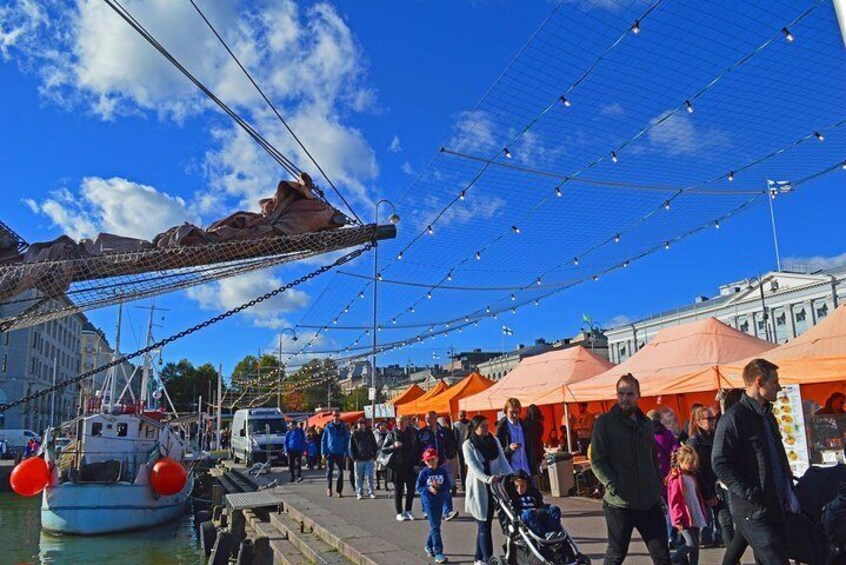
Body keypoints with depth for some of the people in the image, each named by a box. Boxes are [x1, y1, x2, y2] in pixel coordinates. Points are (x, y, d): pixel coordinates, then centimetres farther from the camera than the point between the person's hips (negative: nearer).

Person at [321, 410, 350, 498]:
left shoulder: (344, 427, 2)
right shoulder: (328, 427, 1)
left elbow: (347, 440, 4)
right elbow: (323, 440, 3)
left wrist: (346, 452, -4)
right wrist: (323, 452, -4)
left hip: (340, 453, 1)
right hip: (330, 453, -1)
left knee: (340, 472, 4)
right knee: (329, 471, -1)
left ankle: (339, 491, 12)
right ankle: (329, 488, 15)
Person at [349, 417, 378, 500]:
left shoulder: (370, 433, 6)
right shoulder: (354, 434, 1)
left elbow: (374, 445, 12)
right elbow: (351, 447, 2)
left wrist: (374, 455, 3)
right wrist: (354, 457, -6)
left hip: (369, 459, 1)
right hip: (359, 459, -1)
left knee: (370, 476, 2)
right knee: (359, 477, 4)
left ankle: (370, 492, 9)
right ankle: (359, 493, 13)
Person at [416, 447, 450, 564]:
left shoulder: (442, 471, -3)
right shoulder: (424, 473, -7)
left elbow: (447, 486, -3)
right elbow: (419, 487, -4)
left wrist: (439, 487, -21)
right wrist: (428, 489, -21)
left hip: (440, 501, 4)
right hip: (429, 502, -4)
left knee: (435, 526, 16)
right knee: (435, 527, -7)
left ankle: (429, 546, 38)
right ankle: (438, 553, -4)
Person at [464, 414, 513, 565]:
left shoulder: (494, 441, 7)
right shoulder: (468, 445, -6)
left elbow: (503, 461, 2)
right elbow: (473, 466, -16)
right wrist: (488, 479, -31)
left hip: (493, 487, 4)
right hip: (478, 488, -4)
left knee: (485, 524, 11)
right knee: (484, 526, -5)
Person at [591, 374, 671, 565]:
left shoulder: (646, 423, 12)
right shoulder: (605, 422, -5)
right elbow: (597, 461, -9)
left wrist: (658, 487, 12)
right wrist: (613, 487, -18)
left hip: (650, 502, 5)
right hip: (619, 504, -5)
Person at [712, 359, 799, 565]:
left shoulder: (767, 416, 16)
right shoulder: (734, 417, -13)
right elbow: (720, 464, -18)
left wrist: (789, 493, 15)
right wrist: (753, 496, -19)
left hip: (776, 509, 9)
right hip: (753, 513, -9)